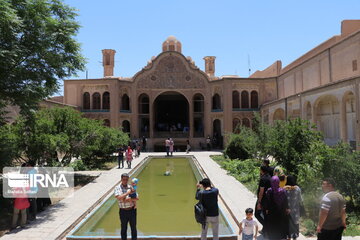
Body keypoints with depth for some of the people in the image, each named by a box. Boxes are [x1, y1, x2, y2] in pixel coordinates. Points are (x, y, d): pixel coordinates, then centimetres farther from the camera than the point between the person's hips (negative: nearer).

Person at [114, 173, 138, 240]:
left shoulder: (131, 187, 1)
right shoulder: (117, 188, -5)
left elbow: (137, 198, -3)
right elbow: (119, 198, -22)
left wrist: (130, 199, -18)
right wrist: (128, 192, -21)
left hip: (132, 210, 2)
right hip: (123, 211, -2)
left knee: (133, 227, 11)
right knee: (124, 228, 13)